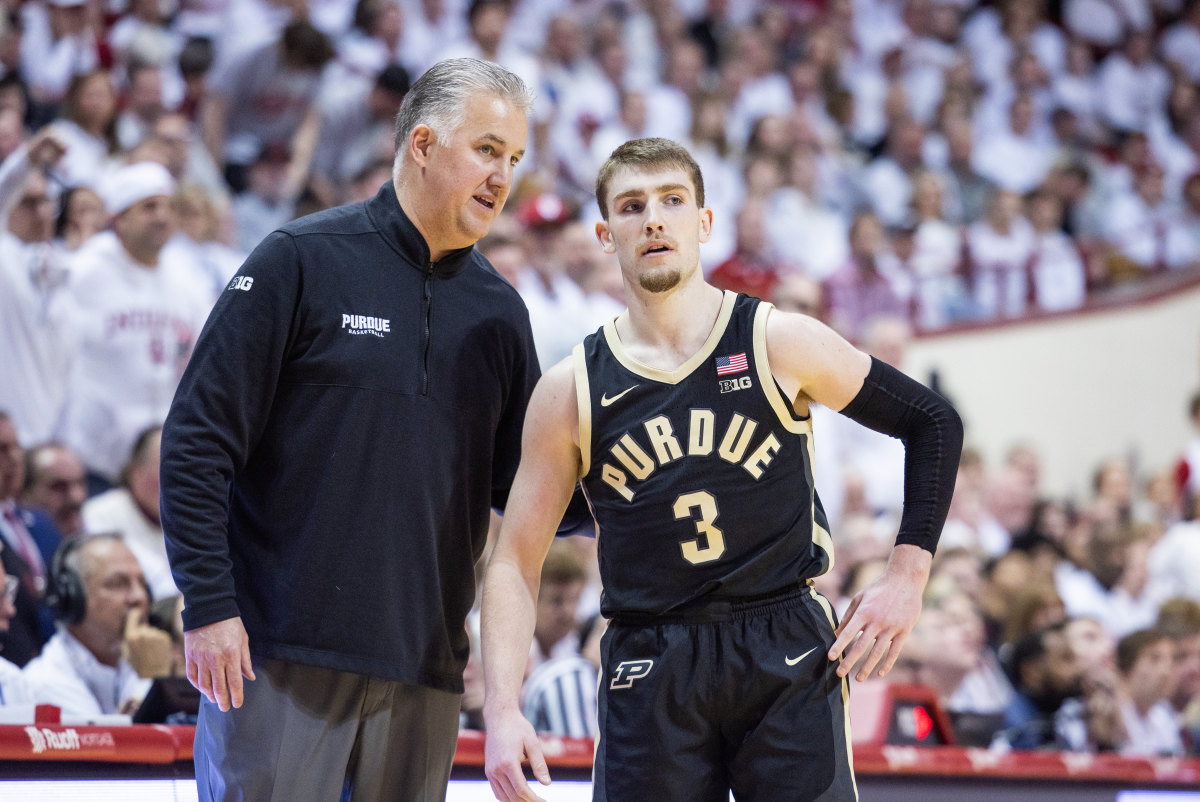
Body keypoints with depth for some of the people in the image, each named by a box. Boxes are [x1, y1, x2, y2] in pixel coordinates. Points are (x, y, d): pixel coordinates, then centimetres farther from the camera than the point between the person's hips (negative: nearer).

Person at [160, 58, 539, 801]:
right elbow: (199, 441, -6)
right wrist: (208, 605, -12)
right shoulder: (305, 261, -3)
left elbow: (521, 487, 18)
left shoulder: (499, 309, 13)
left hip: (424, 665, 5)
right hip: (278, 655, -5)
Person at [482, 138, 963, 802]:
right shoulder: (569, 391, 4)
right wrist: (502, 710, -6)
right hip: (648, 675, 1)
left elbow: (934, 424, 10)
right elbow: (515, 560, 6)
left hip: (787, 655, -1)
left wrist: (906, 579, 3)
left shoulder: (780, 343, 1)